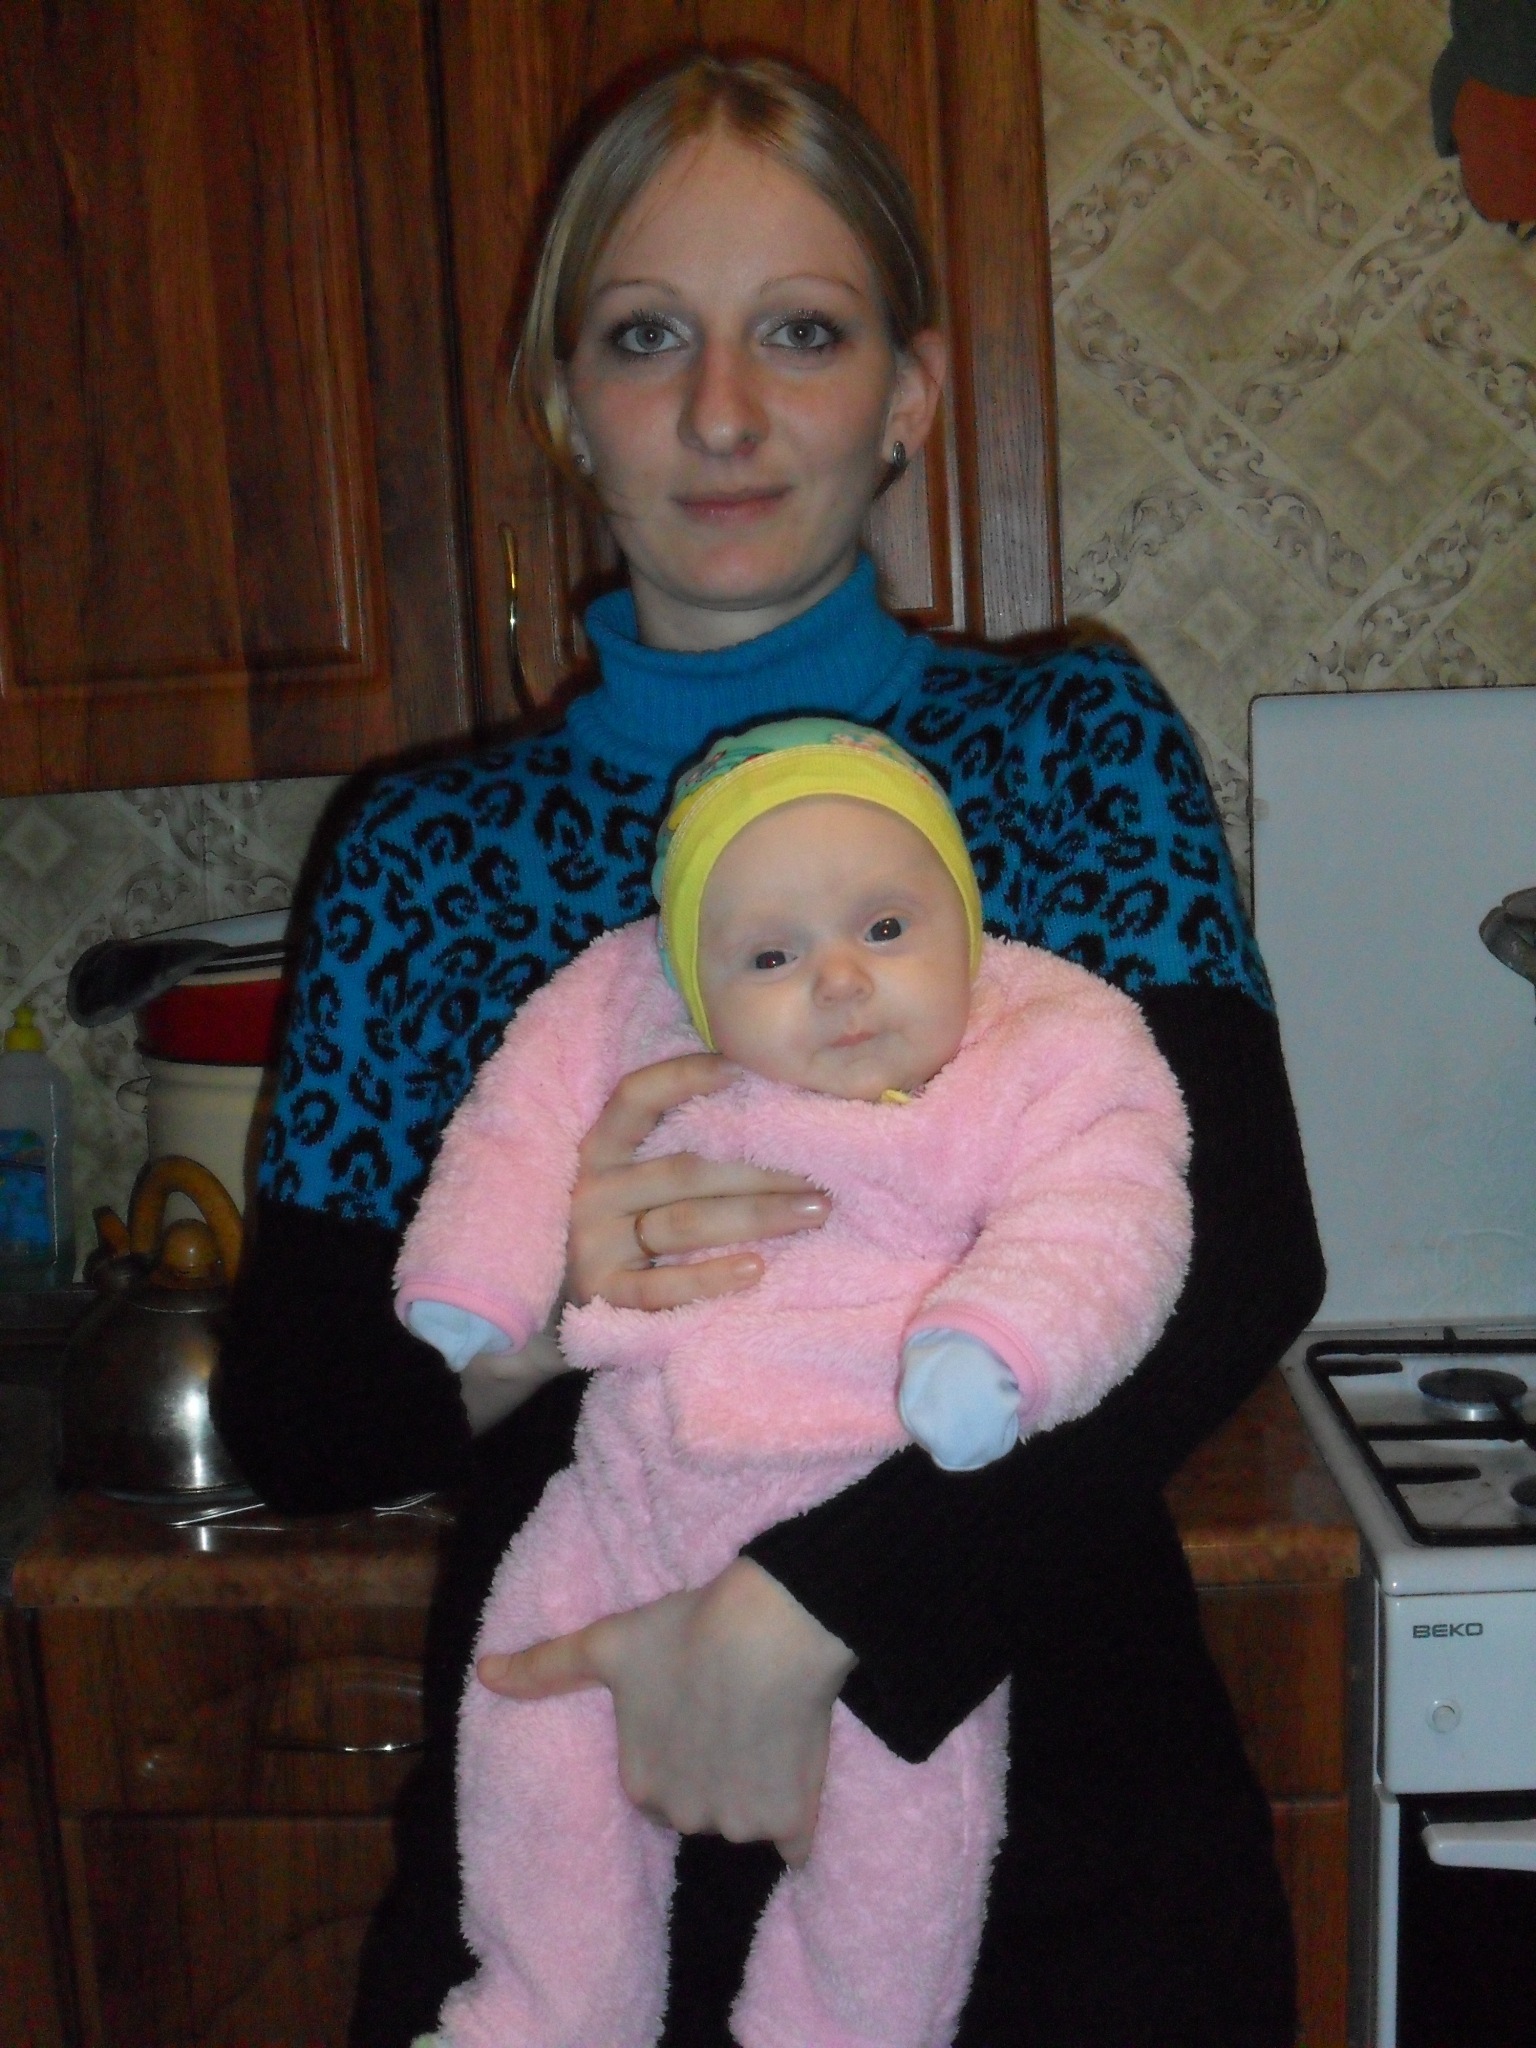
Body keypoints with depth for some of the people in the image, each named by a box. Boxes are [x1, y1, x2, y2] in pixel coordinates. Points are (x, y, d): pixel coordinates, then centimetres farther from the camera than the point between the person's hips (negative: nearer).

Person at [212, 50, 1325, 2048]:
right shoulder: (433, 850, -1)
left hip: (1056, 1843, 0)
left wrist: (799, 1607, -25)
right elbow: (286, 1420, -2)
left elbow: (1239, 1258, -16)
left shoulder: (1073, 742, -4)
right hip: (558, 1842, 1)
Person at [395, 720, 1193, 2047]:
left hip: (882, 1511, -3)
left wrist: (989, 1346, -37)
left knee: (902, 1826, -2)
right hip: (639, 1495, 3)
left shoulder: (1052, 1055, -10)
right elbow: (524, 1129, 9)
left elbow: (1096, 1223, -20)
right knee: (539, 1745, 9)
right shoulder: (626, 1019, -2)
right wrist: (472, 1289, -2)